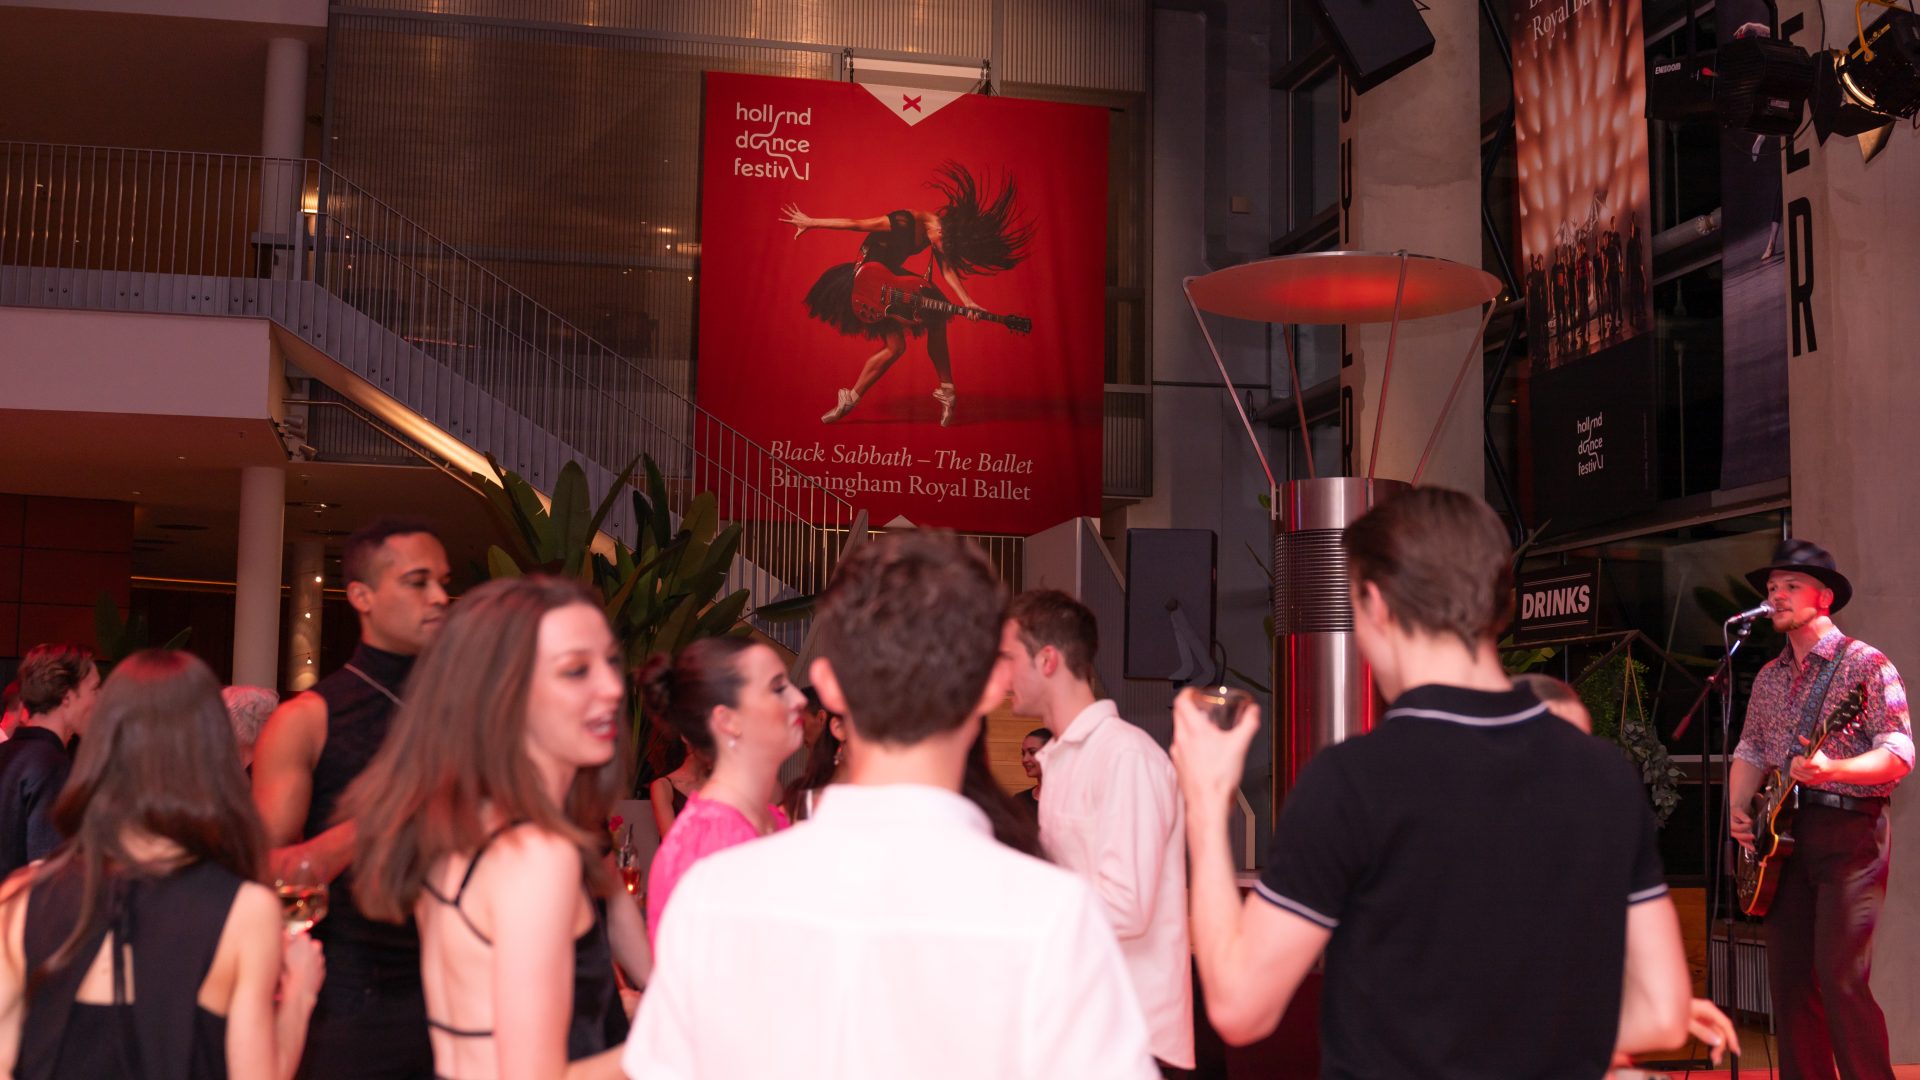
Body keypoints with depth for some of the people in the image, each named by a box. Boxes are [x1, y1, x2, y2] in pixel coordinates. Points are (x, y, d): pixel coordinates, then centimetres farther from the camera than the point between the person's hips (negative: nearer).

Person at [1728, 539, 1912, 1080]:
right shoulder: (1769, 677, 15)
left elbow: (1899, 754, -13)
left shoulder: (1865, 664, -5)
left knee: (1840, 976, -13)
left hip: (1848, 830, -6)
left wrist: (1831, 770, -30)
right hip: (1784, 833, 7)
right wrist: (1739, 807, 1)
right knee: (1788, 977, 5)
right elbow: (1750, 751, 19)